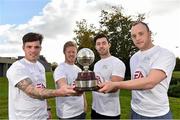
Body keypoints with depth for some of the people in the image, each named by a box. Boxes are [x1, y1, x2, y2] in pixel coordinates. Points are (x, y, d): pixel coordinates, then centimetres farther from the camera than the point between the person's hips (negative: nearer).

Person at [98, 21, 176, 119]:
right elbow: (134, 83, 8)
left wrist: (114, 85, -30)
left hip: (157, 114, -5)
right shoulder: (133, 58, 6)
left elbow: (149, 82, -29)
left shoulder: (165, 54, -16)